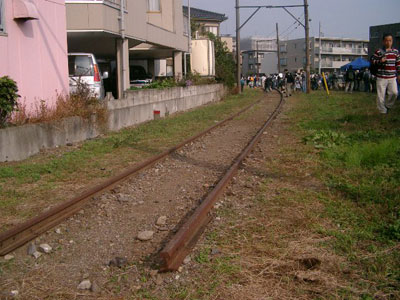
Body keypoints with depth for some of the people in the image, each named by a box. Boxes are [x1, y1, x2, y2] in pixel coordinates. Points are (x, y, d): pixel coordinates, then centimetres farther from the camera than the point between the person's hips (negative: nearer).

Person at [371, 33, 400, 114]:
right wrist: (380, 61, -21)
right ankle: (383, 111, 13)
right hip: (381, 77, -4)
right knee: (381, 95, -1)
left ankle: (388, 106, 17)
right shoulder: (379, 51, -4)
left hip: (392, 77, 4)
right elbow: (372, 60, -4)